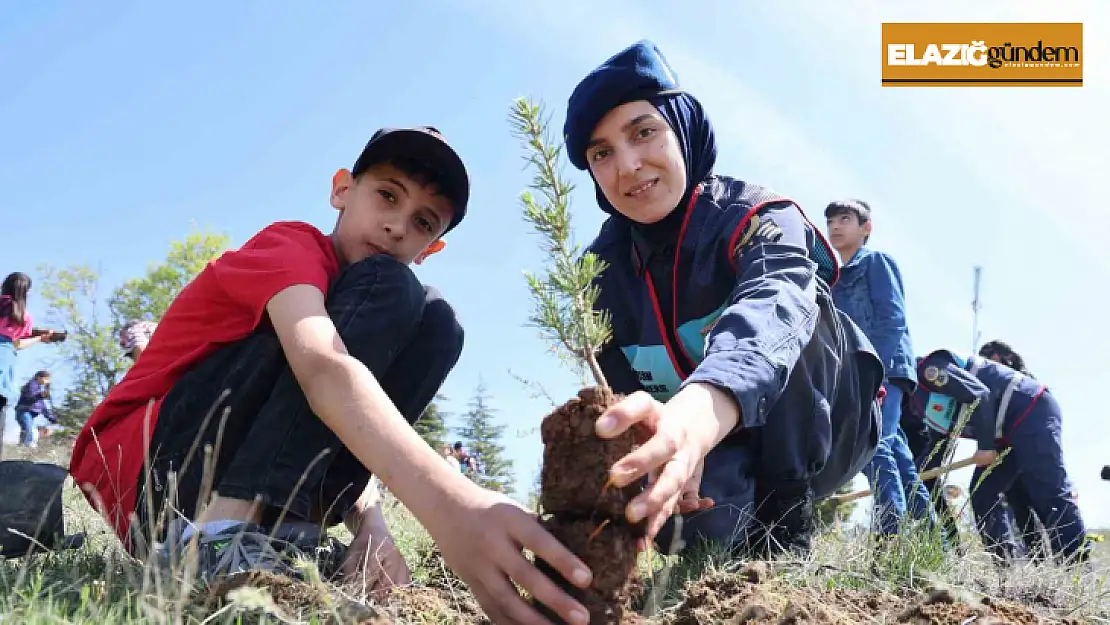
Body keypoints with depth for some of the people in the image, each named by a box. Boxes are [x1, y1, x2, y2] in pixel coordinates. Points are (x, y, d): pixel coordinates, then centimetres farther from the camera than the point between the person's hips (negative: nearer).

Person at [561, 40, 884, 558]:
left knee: (795, 309, -31)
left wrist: (699, 412, -69)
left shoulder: (760, 219, -22)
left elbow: (770, 311, -46)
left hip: (821, 430, -2)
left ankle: (787, 527, -23)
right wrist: (669, 442, -40)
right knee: (698, 519, -33)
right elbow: (613, 388, -14)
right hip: (717, 457, 3)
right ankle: (749, 538, 2)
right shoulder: (605, 268, -6)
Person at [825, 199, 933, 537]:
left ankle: (893, 536, -25)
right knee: (892, 448, 7)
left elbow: (893, 319, -9)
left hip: (885, 368, -8)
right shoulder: (838, 279, 26)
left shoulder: (876, 260, 4)